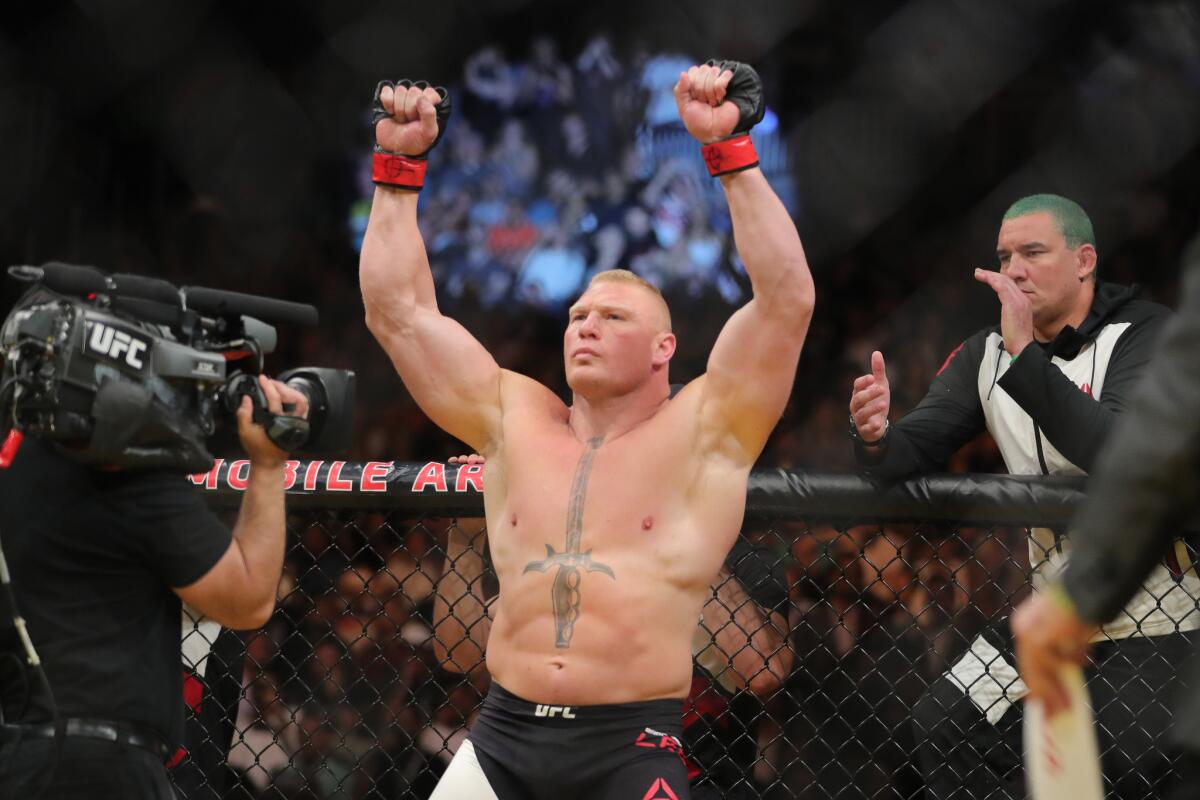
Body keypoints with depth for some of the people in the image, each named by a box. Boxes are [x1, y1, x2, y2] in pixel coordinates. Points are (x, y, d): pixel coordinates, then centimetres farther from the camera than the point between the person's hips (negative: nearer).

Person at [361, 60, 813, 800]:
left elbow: (788, 298, -10)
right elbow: (398, 309, 12)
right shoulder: (515, 420, 12)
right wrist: (399, 166, 6)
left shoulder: (702, 432, 1)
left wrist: (729, 149, -14)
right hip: (503, 737, 3)